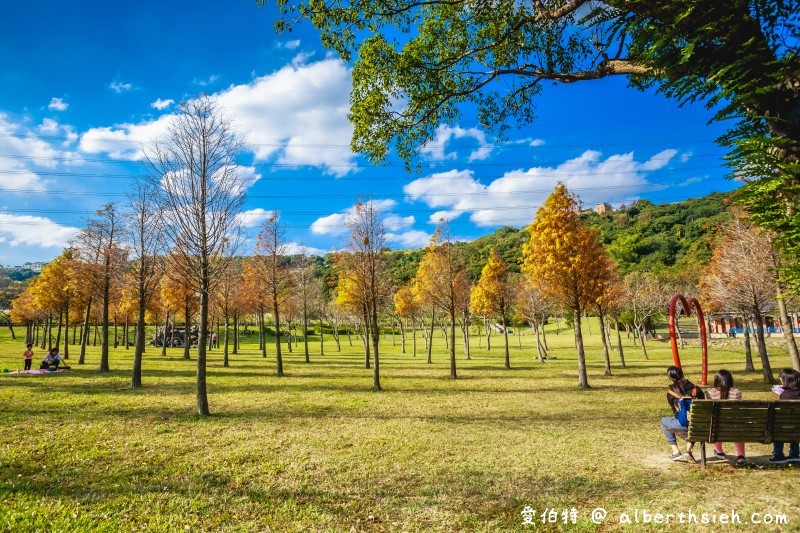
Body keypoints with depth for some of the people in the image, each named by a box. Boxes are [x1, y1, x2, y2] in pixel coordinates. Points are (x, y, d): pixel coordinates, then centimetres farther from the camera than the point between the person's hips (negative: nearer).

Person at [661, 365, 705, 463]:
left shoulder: (670, 393, -2)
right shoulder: (695, 388, 3)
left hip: (682, 424, -3)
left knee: (664, 421, 29)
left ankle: (676, 451, 21)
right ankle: (688, 450, 25)